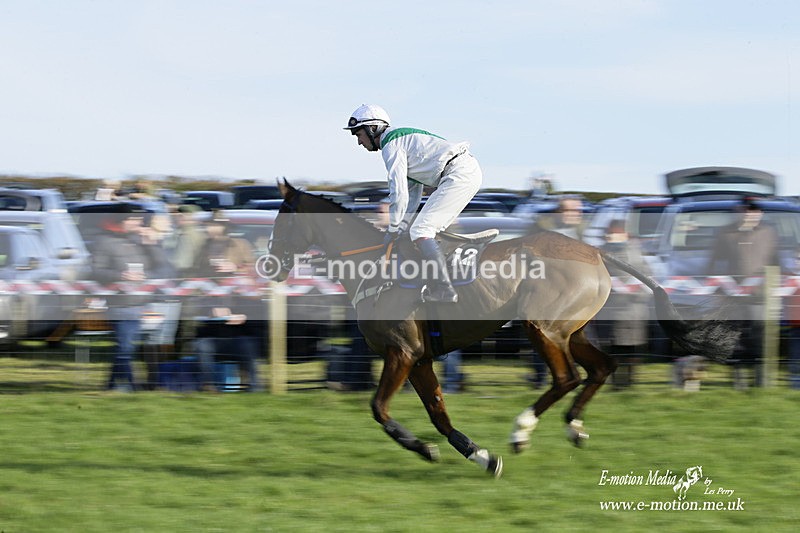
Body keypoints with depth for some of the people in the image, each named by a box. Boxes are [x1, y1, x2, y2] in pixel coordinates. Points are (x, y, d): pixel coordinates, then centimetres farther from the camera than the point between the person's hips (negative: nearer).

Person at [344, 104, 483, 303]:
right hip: (471, 170, 10)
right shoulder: (404, 140, 27)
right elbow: (413, 193, 27)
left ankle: (444, 289, -19)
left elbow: (399, 191, -10)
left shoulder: (391, 145, -4)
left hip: (458, 174, -10)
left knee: (420, 230, -11)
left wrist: (392, 230, -1)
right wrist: (400, 228, 22)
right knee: (430, 230, 16)